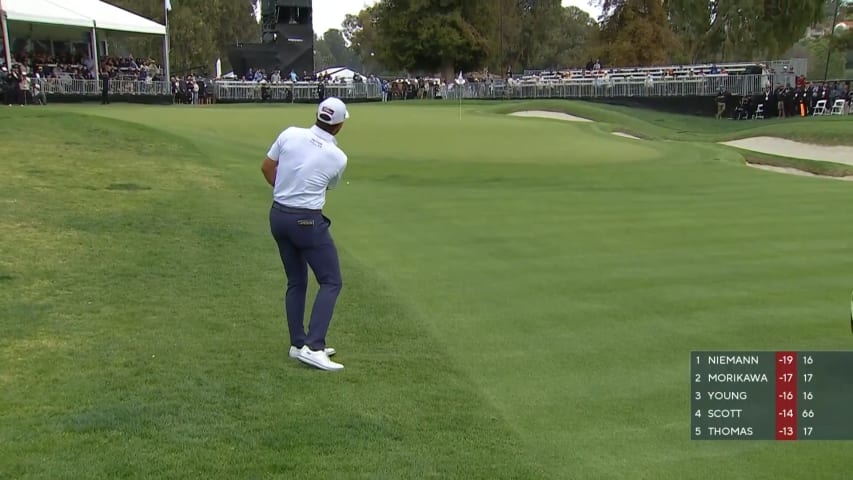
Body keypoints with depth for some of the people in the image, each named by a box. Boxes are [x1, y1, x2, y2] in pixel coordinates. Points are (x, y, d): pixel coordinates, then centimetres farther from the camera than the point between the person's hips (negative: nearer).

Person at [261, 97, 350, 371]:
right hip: (307, 221, -6)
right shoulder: (338, 158, -8)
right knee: (331, 282, 2)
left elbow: (267, 168, 8)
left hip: (278, 215, 6)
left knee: (296, 282, 17)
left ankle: (298, 344, 20)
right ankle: (313, 346, -8)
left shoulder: (290, 134, -3)